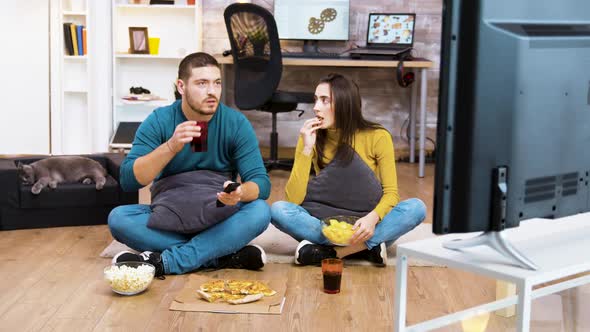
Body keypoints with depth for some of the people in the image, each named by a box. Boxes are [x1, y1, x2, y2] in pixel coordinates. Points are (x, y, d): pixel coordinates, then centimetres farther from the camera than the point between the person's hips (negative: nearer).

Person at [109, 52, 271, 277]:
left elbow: (261, 183, -14)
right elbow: (128, 181, -18)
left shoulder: (237, 124, -8)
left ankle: (165, 262, -30)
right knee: (118, 218, -26)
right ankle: (223, 257, -27)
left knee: (260, 211, -29)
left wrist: (240, 193, -39)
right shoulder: (159, 121, -9)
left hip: (218, 221, 0)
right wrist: (171, 147, -33)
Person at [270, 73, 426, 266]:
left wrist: (373, 218, -29)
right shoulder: (311, 138, -3)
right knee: (278, 210, -27)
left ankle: (329, 252, -30)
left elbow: (391, 193, -8)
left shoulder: (377, 137, -7)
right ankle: (367, 247, -30)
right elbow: (293, 199, -10)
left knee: (416, 208, -26)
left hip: (364, 226, -1)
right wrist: (307, 149, -18)